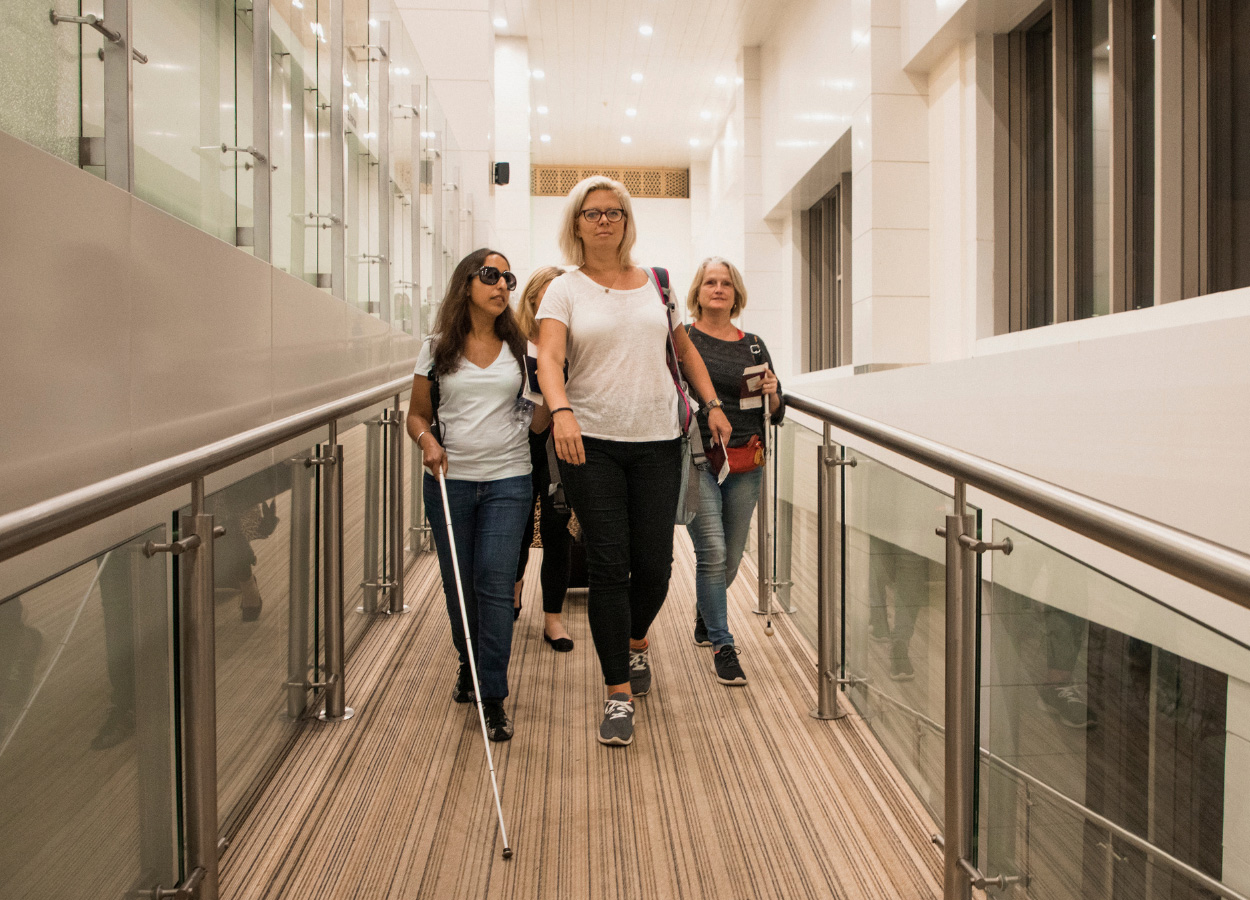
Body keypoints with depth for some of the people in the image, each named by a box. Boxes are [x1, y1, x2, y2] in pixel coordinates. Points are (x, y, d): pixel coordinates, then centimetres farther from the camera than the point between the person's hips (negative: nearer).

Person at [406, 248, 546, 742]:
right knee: (458, 584, 11)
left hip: (507, 480, -1)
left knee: (495, 584, -7)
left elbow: (539, 416, 10)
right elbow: (417, 414, 8)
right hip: (449, 479, 1)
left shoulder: (520, 347, 4)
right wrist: (427, 441, -11)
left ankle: (493, 699, 1)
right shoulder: (437, 348, 4)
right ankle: (469, 665, 38)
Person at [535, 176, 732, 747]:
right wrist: (560, 411, -30)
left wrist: (713, 405, 11)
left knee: (654, 563, 4)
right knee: (608, 565, -4)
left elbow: (686, 350, 22)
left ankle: (635, 643, 37)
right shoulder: (564, 290, 3)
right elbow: (549, 358, -12)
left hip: (658, 441, 3)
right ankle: (619, 694, 7)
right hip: (590, 443, -2)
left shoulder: (656, 283, 12)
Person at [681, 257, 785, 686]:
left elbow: (776, 414, 14)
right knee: (712, 554, -11)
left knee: (731, 559, 11)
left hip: (745, 464, 4)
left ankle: (704, 613, 40)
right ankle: (722, 646, 3)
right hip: (697, 460, -4)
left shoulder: (754, 346, 11)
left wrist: (772, 393, -5)